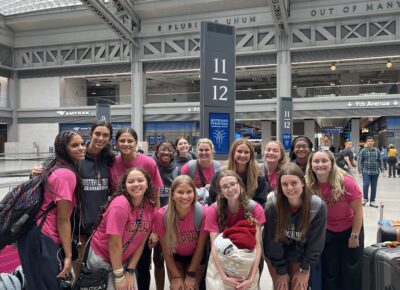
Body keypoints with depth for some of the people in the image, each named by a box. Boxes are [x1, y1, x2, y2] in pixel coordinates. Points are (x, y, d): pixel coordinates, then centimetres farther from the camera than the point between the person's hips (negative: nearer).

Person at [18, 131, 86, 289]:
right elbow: (62, 219, -19)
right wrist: (68, 255, -16)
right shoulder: (67, 175, -21)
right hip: (42, 240, -9)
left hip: (38, 235, 9)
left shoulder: (56, 168, 8)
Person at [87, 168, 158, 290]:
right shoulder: (120, 205, -26)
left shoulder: (151, 207, -8)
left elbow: (141, 241, -2)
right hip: (101, 258, -5)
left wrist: (130, 270, -3)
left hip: (125, 259, 5)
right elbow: (114, 243, -22)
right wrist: (119, 275, -16)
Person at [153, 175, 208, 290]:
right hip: (174, 256, 0)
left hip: (195, 257, 0)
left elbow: (200, 248, -16)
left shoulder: (203, 213, -29)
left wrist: (191, 274, -10)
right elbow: (165, 250, -14)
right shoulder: (162, 215, -28)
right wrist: (176, 276, -11)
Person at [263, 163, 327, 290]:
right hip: (276, 255, -1)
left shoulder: (318, 206, -25)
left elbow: (316, 241, -12)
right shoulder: (272, 205, -28)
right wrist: (281, 271, -10)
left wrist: (304, 269, -6)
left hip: (301, 254, 1)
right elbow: (272, 241, -17)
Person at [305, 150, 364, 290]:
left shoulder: (346, 182, -27)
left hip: (351, 229, -2)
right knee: (329, 270, 14)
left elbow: (358, 211, -15)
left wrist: (354, 236, -10)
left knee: (351, 270, 10)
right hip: (327, 231, 2)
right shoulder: (309, 185, -19)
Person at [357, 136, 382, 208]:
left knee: (374, 187, 7)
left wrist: (382, 170, 5)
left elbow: (379, 161, 9)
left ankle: (372, 201, 19)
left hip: (375, 172, 2)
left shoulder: (377, 151, 5)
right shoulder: (363, 151, -1)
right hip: (366, 171, -2)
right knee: (365, 185, -15)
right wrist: (360, 172, -8)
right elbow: (360, 162, -2)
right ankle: (365, 198, 8)